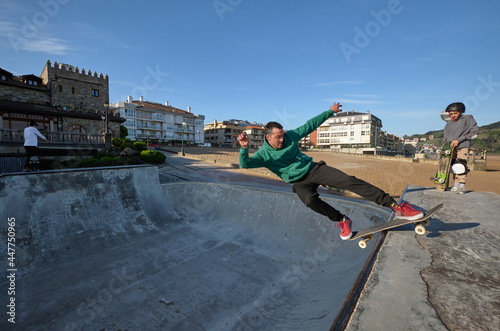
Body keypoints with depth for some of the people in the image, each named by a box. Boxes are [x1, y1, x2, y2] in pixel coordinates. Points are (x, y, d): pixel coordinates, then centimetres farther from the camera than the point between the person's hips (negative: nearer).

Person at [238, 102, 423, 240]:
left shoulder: (290, 136, -3)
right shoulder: (263, 155, -9)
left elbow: (310, 125, 8)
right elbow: (245, 164, -24)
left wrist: (331, 112, 10)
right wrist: (244, 148, -45)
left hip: (313, 169, 1)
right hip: (299, 182, -1)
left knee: (349, 181, -18)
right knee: (310, 201, -33)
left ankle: (396, 207, -12)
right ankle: (342, 221, -7)